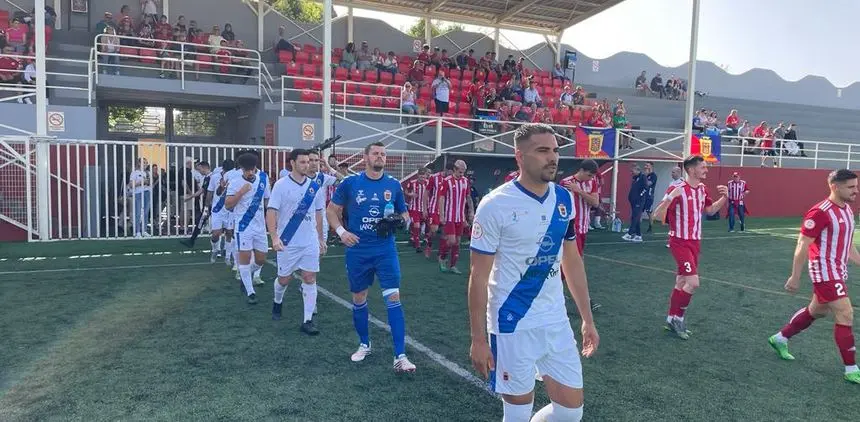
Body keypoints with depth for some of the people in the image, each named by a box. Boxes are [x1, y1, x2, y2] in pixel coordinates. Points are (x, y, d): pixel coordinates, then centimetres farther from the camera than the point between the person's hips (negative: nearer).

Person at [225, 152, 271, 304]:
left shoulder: (263, 178, 3)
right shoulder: (235, 183, -8)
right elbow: (228, 205, -12)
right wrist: (241, 192, -23)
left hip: (260, 226, 4)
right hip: (243, 227, -4)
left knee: (261, 260, 9)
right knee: (245, 257, -3)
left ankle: (244, 276, 37)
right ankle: (250, 292, 8)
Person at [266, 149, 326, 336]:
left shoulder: (315, 186, 5)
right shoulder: (281, 185, -8)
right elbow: (271, 212, -11)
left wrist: (321, 238, 14)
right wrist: (274, 237, -23)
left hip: (310, 243, 3)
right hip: (287, 243, -3)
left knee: (310, 279, -2)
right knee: (283, 279, 11)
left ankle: (308, 321, 4)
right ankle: (277, 302, 43)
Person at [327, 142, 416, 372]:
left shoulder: (393, 185, 2)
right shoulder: (350, 183, -1)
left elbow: (404, 214, 13)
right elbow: (332, 210, 6)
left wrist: (400, 222, -10)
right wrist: (341, 231, -11)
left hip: (385, 250, 0)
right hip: (357, 251, 1)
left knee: (393, 297, -11)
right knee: (359, 298, 12)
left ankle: (400, 356, -8)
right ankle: (364, 344, 34)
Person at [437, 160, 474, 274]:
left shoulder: (465, 181, 8)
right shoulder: (447, 181, -9)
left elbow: (467, 197, 16)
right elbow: (441, 199, -9)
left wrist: (471, 211, 9)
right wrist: (441, 215, -14)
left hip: (460, 217, 6)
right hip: (449, 217, -6)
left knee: (457, 241, 8)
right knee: (451, 240, -11)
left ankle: (453, 265, 17)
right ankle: (442, 259, 14)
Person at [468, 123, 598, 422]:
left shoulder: (564, 199, 2)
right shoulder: (496, 205, -16)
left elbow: (572, 261, 13)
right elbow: (479, 277, -12)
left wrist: (587, 319, 12)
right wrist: (478, 339, -11)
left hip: (556, 319, 6)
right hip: (512, 324, -5)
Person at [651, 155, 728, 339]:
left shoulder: (702, 189, 6)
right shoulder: (679, 190, -18)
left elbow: (710, 210, 23)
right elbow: (657, 216, -21)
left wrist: (724, 198, 7)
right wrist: (669, 198, -37)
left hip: (695, 242, 8)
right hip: (680, 242, -8)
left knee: (682, 282, 13)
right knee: (693, 282, -14)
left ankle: (672, 320, 24)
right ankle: (677, 317, 5)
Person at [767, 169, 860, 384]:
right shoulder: (820, 212, -19)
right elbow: (802, 246, -17)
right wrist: (795, 277, -16)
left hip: (838, 271, 10)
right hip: (825, 271, -9)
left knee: (816, 311, 19)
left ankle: (780, 338, 36)